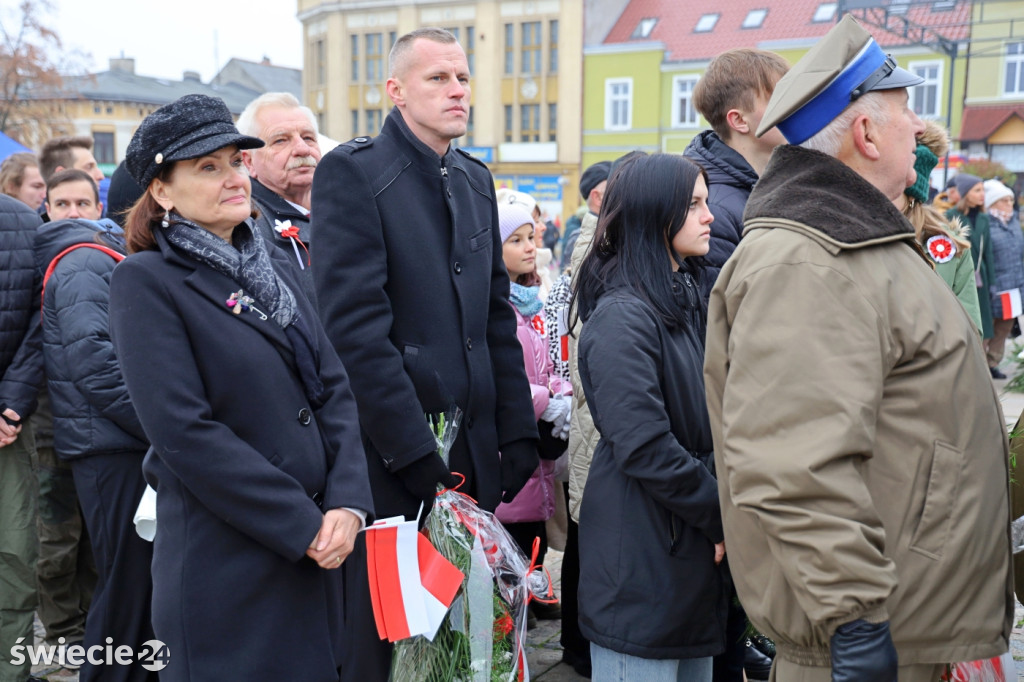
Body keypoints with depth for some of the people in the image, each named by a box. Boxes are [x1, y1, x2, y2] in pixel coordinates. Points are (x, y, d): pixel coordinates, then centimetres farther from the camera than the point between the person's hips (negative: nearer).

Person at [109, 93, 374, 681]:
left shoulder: (275, 264, 11)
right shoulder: (146, 282, -8)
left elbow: (334, 387, 6)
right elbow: (184, 431, -16)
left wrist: (347, 501, -9)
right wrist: (302, 525, -15)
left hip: (318, 551, 6)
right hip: (224, 561, -6)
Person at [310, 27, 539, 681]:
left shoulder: (476, 178, 13)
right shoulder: (353, 171, -8)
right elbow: (356, 326, -16)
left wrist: (518, 436, 7)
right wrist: (417, 456, -18)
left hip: (474, 454, 6)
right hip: (388, 460, -6)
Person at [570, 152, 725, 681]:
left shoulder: (684, 298, 12)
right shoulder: (622, 315, -17)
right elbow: (645, 447, -23)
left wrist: (720, 512, 5)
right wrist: (722, 517, -13)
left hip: (694, 545, 9)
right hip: (643, 552, -9)